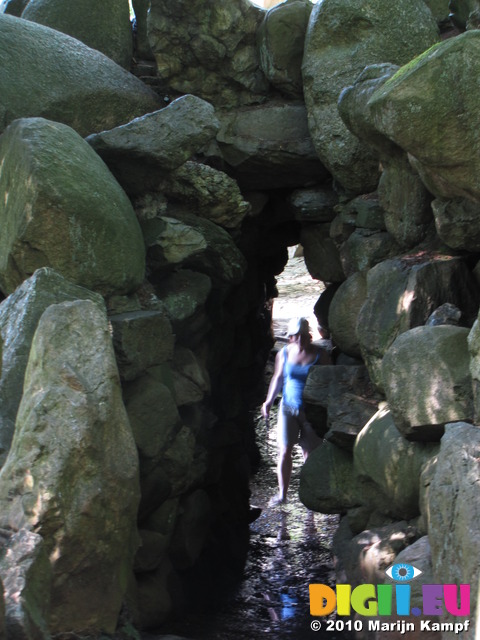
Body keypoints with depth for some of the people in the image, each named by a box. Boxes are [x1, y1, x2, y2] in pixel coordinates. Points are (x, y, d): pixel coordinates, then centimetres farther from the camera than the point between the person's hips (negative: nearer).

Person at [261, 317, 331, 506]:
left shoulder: (320, 355, -3)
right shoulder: (284, 354, 2)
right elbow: (277, 378, 13)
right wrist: (269, 401, 6)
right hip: (288, 408, 2)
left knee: (310, 453, 1)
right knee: (284, 451, -4)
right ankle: (282, 494, 4)